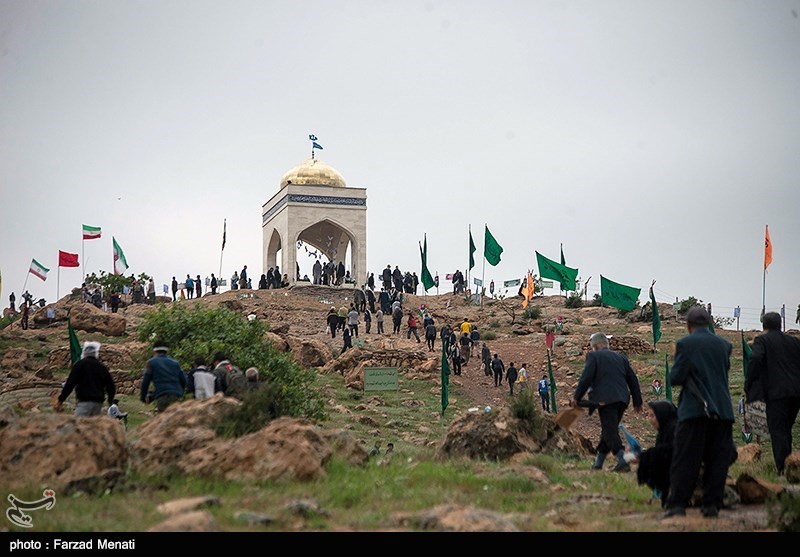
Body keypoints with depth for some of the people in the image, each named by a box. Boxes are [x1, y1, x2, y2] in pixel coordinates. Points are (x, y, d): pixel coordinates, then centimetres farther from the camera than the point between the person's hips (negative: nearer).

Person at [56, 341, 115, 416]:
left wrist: (60, 400, -4)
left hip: (84, 401, -5)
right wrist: (111, 400, 31)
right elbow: (111, 386, 13)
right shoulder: (102, 367, 13)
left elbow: (70, 383, -7)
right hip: (98, 402, 5)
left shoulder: (80, 364, -1)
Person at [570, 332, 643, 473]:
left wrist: (576, 397, -1)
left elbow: (586, 378, -8)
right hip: (622, 399, 7)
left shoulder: (593, 356, 2)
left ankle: (623, 462, -18)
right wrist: (637, 401, 22)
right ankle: (598, 463, 21)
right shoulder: (621, 357, 20)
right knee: (609, 430, 15)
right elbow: (633, 379, 18)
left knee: (610, 431, -6)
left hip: (605, 399, -7)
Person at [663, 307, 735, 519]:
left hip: (694, 409, -4)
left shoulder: (685, 344, -6)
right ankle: (712, 505, 9)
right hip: (723, 410, 4)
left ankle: (677, 505, -4)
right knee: (717, 460, 8)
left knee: (685, 459, -1)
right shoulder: (724, 345, 8)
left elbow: (675, 378, -8)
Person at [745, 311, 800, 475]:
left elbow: (755, 359, -17)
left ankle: (782, 469, -10)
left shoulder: (761, 340, -1)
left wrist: (748, 384, -11)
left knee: (777, 431, -3)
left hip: (776, 392, -6)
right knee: (786, 429, 20)